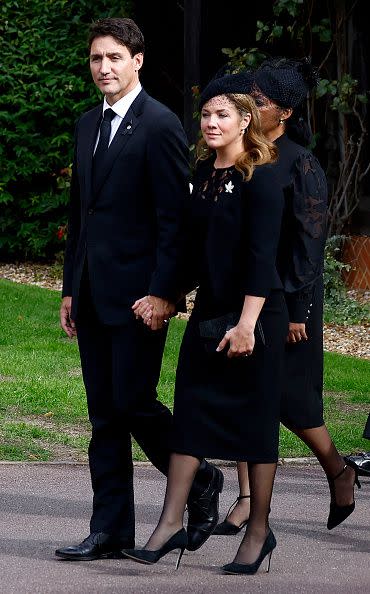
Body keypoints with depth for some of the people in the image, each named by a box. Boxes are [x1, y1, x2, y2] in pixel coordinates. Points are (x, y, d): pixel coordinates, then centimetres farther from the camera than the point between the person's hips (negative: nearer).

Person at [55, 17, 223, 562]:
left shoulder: (160, 126, -9)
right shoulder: (88, 125, 15)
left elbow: (174, 218, -13)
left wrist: (163, 293, -18)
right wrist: (70, 288, 16)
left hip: (138, 291, -8)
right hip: (93, 294, 8)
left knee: (133, 403, -7)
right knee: (104, 415, 7)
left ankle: (199, 479, 18)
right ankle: (111, 531, 11)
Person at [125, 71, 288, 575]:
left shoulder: (260, 179, -12)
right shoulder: (200, 175, 9)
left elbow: (261, 256, -17)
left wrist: (247, 324, -22)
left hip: (255, 314, -7)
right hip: (208, 311, 7)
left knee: (255, 419, 2)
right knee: (191, 411, 1)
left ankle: (259, 531, 12)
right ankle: (172, 524, 1)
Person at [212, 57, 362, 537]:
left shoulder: (300, 164, -12)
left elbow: (310, 241, -13)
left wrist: (297, 310, -15)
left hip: (285, 296, -6)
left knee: (289, 395, -1)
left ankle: (339, 471, 23)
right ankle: (248, 498, 5)